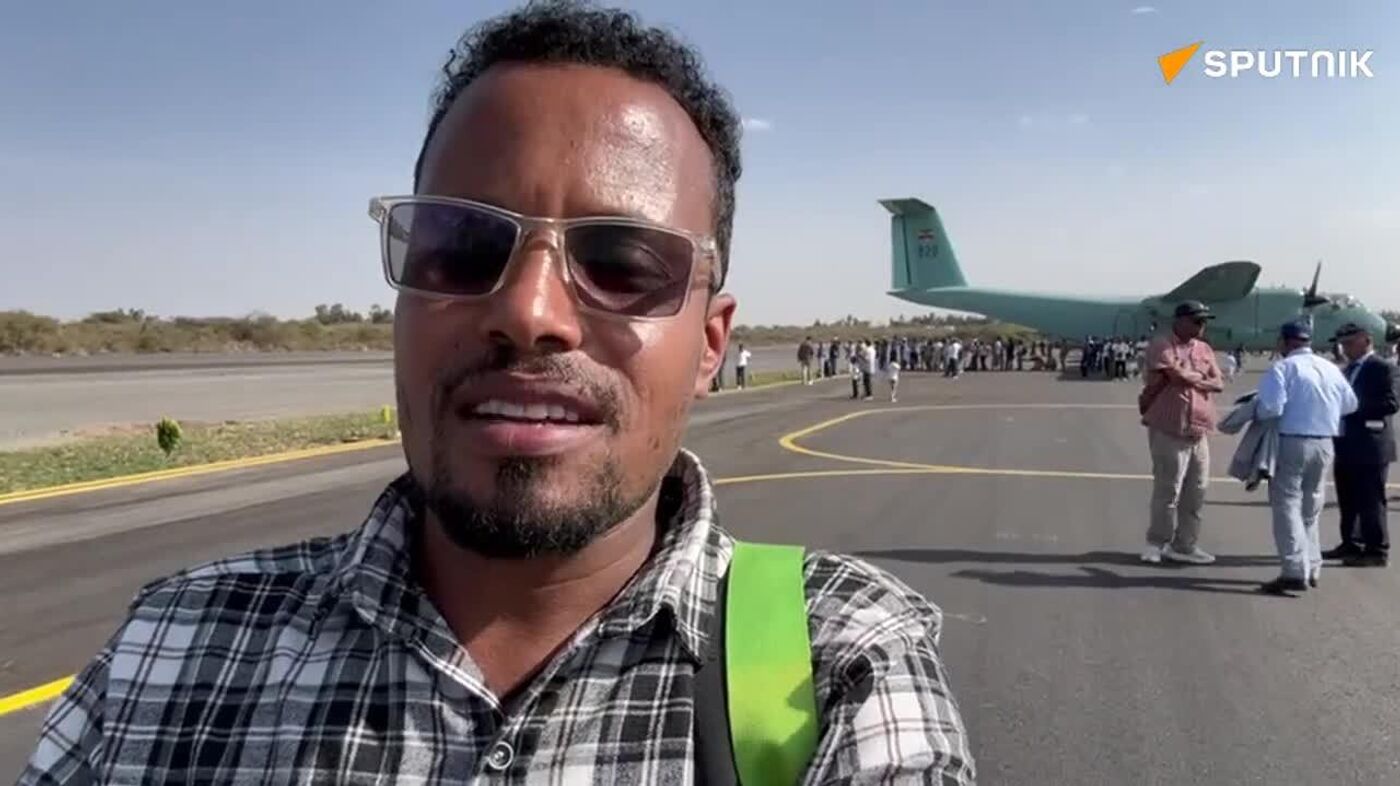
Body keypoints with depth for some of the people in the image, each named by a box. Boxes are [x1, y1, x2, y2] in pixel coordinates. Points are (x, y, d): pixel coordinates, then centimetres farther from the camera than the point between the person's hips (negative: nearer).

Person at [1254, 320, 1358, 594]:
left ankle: (1295, 572, -13)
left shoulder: (1282, 368, -11)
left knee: (1287, 505, -4)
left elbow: (1271, 408, -21)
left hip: (1292, 442, -6)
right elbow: (1350, 404, 17)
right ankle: (1311, 569, 23)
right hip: (1324, 444, 6)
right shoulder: (1331, 368, 9)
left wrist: (1255, 410, -1)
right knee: (1311, 507, 18)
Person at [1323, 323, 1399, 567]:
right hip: (1346, 446, 8)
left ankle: (1376, 551, 7)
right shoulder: (1349, 369, 17)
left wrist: (1355, 407, -22)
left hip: (1370, 448, -8)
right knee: (1348, 501, 15)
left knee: (1370, 501, -1)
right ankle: (1351, 545, 26)